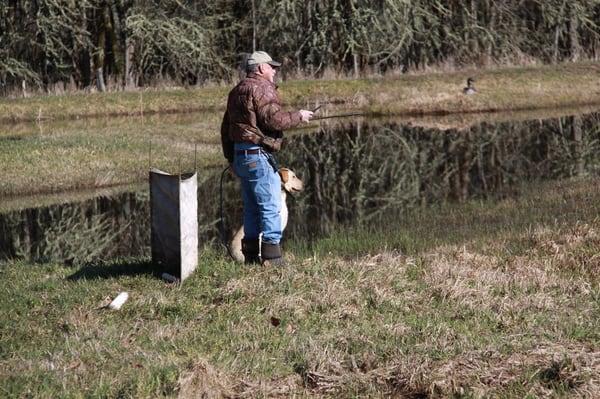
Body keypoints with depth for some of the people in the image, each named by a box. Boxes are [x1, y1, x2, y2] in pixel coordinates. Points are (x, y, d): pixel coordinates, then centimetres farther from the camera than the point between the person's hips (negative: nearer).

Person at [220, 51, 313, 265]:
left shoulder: (237, 91, 19)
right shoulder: (262, 88, -10)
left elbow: (225, 128, 21)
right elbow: (274, 119, -20)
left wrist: (231, 158, 26)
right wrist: (298, 116, -5)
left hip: (240, 156, 10)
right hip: (258, 154, -10)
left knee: (252, 208, 13)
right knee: (270, 206, -8)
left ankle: (251, 257, 15)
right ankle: (272, 259, -10)